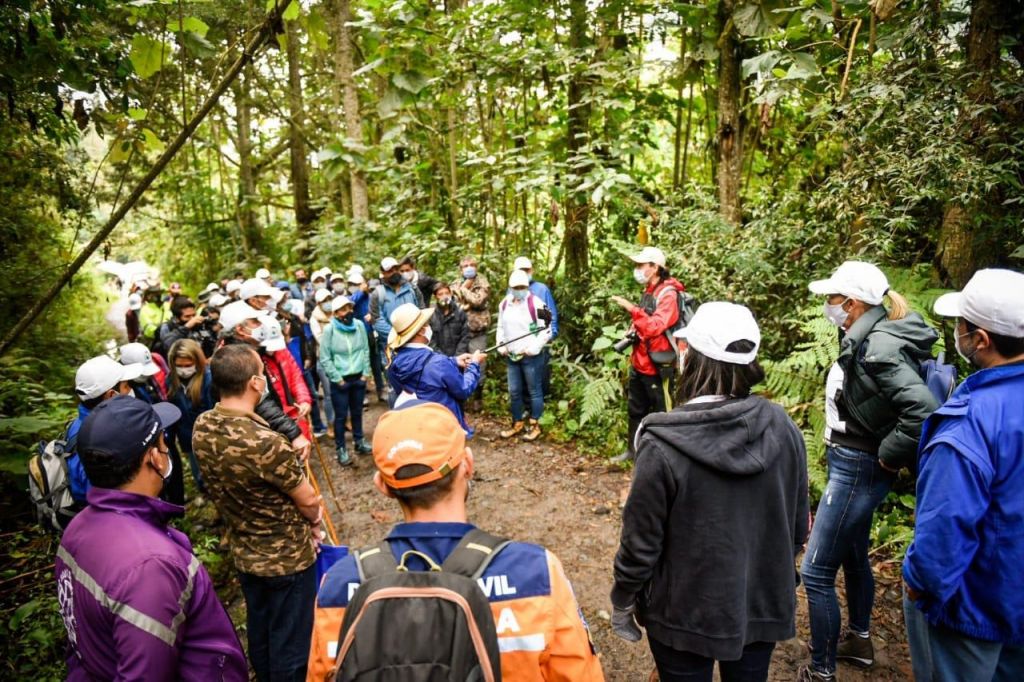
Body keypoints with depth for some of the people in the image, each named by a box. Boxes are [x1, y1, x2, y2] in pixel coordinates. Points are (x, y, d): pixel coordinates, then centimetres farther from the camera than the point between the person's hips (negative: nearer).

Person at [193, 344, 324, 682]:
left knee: (259, 630, 26)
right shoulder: (264, 442, -34)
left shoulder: (202, 427, -11)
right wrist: (314, 520, 4)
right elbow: (308, 502, -19)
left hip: (243, 553, 7)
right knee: (291, 641, 13)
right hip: (286, 557, -7)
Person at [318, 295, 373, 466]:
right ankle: (341, 449, 19)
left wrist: (365, 373, 0)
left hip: (358, 377, 4)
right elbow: (324, 358, -10)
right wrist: (338, 379, -10)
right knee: (341, 415, 4)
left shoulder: (359, 325, -4)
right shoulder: (329, 330, -13)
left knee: (357, 412, 18)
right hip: (339, 380, -3)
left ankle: (359, 441, 37)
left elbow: (366, 350, 4)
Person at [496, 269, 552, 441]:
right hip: (511, 356, 6)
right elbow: (501, 327, 19)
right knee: (514, 392, 14)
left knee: (534, 391, 4)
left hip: (531, 357, -6)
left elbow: (546, 330, -13)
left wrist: (532, 349, -17)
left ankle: (535, 425, 17)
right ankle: (517, 423, 29)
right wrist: (501, 346, 6)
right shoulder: (504, 304, 8)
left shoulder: (536, 304, -13)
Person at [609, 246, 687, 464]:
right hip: (640, 363, 9)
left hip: (658, 366, -9)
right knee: (635, 410, 20)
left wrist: (631, 308, -32)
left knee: (662, 414, 3)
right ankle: (633, 449, 34)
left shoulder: (668, 294, -17)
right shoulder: (648, 292, 11)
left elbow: (654, 326, -29)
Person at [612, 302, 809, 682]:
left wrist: (621, 605, 1)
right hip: (764, 606, 4)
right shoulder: (783, 429, -11)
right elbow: (798, 525, 1)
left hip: (686, 614, -4)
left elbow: (641, 543, -17)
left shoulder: (664, 445, -25)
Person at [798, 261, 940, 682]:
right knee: (853, 556, 26)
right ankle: (859, 641, 47)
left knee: (816, 573, -1)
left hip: (858, 470, -10)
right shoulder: (866, 339, 4)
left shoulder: (879, 348, -24)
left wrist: (889, 457, -21)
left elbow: (923, 409, -34)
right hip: (852, 464, 10)